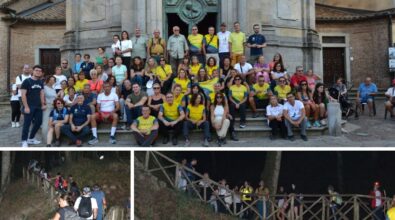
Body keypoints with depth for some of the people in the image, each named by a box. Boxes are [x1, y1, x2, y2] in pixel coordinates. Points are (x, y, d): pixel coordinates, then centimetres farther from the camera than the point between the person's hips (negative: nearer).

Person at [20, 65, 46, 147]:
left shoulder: (41, 82, 12)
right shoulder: (27, 81, -7)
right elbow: (23, 94, -11)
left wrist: (43, 104, 6)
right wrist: (26, 107, -16)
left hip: (38, 107, 6)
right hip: (29, 107, -6)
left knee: (38, 122, 9)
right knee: (27, 123, -3)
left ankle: (31, 139, 24)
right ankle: (24, 141, 5)